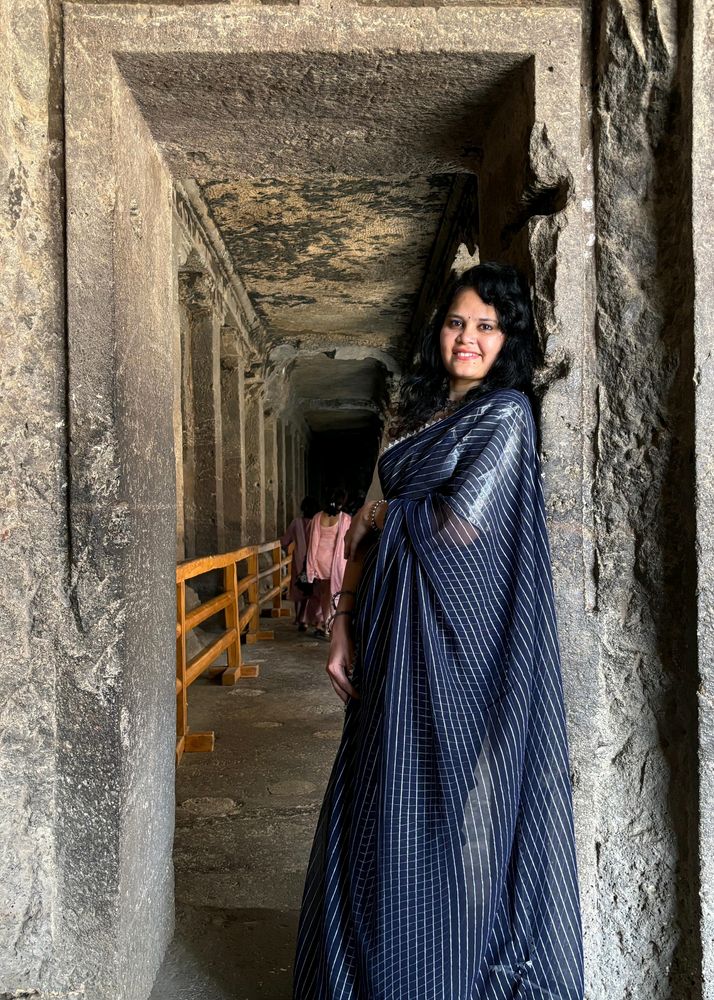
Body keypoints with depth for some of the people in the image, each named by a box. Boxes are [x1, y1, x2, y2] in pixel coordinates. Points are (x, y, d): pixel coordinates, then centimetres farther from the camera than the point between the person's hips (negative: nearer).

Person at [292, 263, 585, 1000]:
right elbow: (367, 533, 12)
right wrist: (344, 626, 5)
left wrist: (376, 517, 1)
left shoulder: (506, 412, -4)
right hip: (394, 631, 7)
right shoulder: (419, 415, 16)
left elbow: (461, 522, -16)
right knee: (380, 807, 13)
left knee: (448, 807, 3)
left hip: (457, 633, -7)